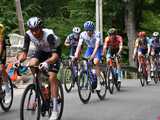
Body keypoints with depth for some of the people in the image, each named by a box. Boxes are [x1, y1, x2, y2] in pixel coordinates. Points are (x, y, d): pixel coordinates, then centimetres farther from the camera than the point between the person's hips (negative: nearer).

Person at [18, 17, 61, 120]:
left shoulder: (49, 35, -37)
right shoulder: (28, 35, -25)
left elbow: (55, 55, -43)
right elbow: (24, 53, -21)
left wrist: (46, 62, -62)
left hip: (54, 51, -5)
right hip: (41, 51, 5)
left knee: (52, 78, -17)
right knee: (31, 65, -26)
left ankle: (55, 110, -12)